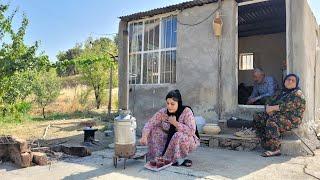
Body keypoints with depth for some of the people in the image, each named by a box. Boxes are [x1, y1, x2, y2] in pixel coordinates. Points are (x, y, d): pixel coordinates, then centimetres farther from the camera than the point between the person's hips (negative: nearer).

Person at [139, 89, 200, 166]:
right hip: (170, 140, 5)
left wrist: (175, 123, -29)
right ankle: (159, 157, -5)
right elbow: (150, 123, -15)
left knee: (179, 136, -36)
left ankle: (178, 160, -11)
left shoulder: (186, 111, -23)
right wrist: (144, 136, -33)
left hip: (187, 141, -4)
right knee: (154, 130, -12)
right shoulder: (163, 112, -12)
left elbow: (191, 131, -34)